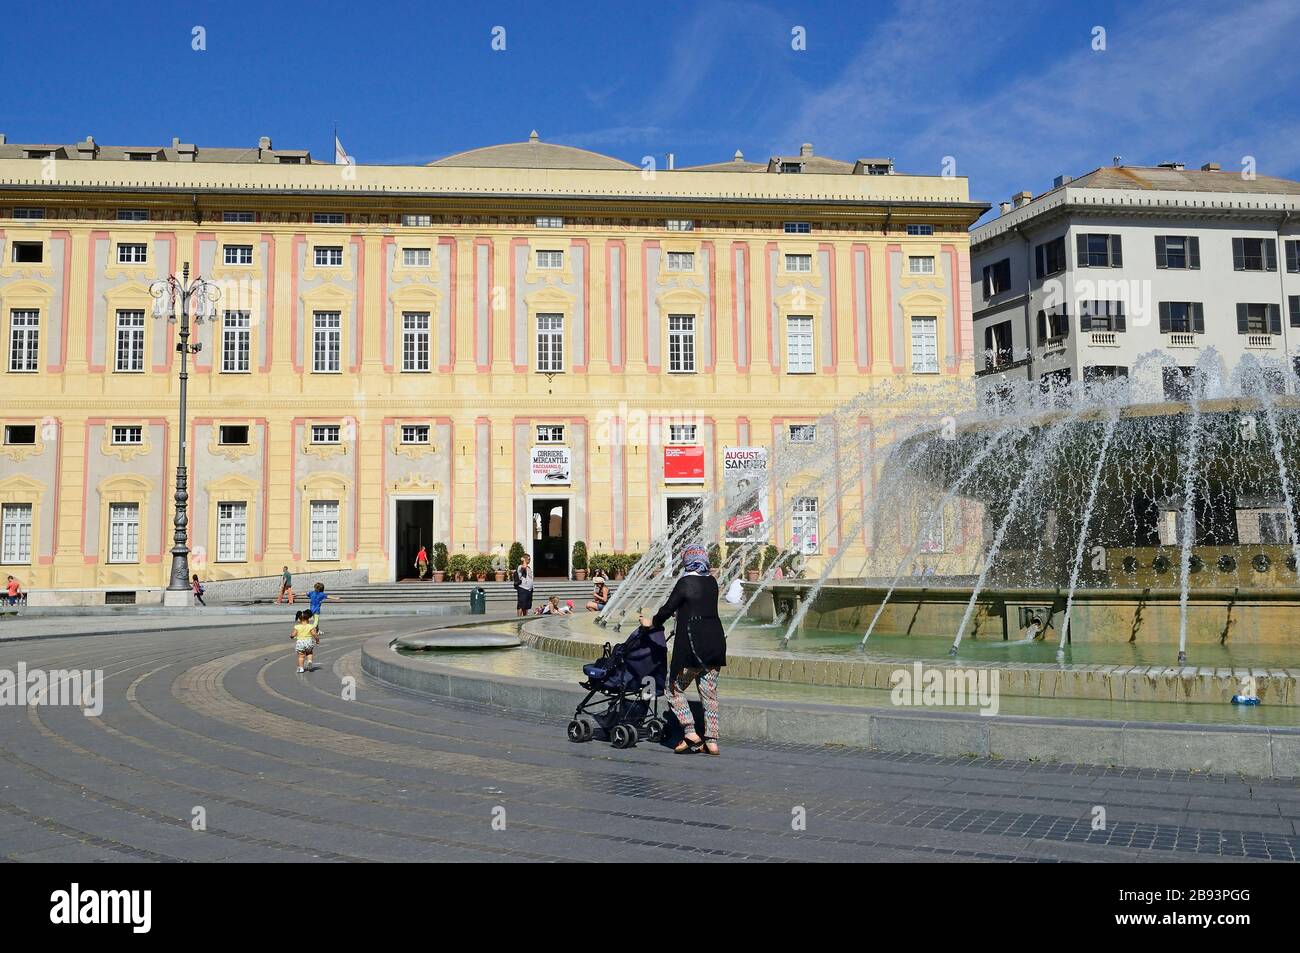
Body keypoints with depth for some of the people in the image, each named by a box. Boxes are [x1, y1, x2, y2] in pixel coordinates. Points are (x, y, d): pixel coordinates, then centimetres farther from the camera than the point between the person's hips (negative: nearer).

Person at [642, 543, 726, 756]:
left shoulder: (685, 582, -11)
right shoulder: (712, 582, 9)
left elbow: (669, 608, -7)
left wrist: (652, 623, 10)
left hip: (692, 646, -6)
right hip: (715, 643, 6)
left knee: (675, 688, 8)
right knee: (709, 693, 12)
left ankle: (691, 735, 1)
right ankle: (711, 741, 12)